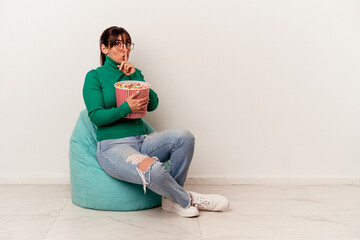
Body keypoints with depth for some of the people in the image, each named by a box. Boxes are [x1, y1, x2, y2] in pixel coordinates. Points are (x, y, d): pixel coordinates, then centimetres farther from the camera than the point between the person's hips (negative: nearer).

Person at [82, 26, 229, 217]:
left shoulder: (134, 73, 18)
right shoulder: (94, 77, 3)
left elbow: (152, 105, 5)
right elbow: (96, 116, -8)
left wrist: (134, 76, -5)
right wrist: (127, 108, -23)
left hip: (142, 140, 6)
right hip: (112, 146, -5)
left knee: (183, 136, -24)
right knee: (153, 169, -37)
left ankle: (171, 198, -10)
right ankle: (187, 201, -7)